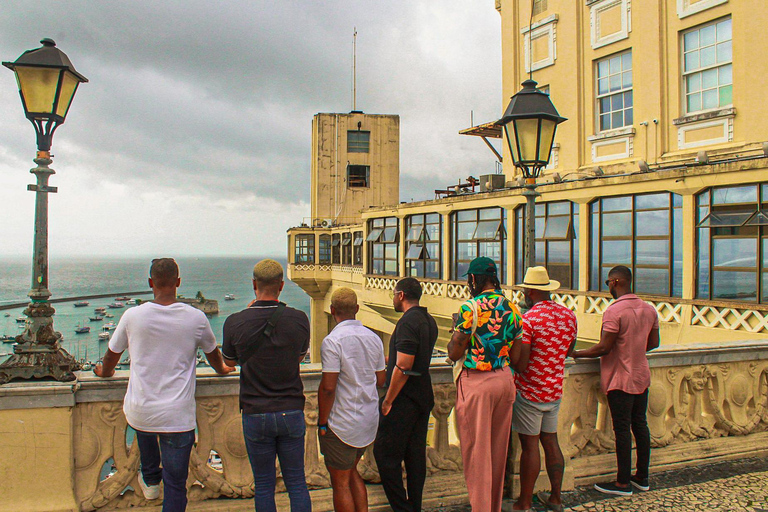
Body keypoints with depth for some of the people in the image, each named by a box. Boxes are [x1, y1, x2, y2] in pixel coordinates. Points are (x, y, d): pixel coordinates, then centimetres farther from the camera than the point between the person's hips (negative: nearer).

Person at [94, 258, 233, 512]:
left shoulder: (133, 316, -6)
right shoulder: (196, 318, -6)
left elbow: (112, 355, 11)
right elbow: (213, 353, 13)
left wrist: (105, 372, 35)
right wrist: (222, 369, 37)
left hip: (139, 414, 2)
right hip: (178, 416, -2)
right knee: (176, 484, 8)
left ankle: (150, 479, 47)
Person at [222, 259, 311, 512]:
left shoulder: (235, 322, -11)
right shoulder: (298, 319, -9)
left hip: (255, 413, -1)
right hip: (291, 412, 1)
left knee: (263, 485, 13)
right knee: (296, 483, 13)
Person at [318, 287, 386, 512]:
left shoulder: (332, 341, -18)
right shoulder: (374, 338, 3)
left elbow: (328, 387, -20)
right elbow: (381, 380, 10)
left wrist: (322, 423, -10)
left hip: (342, 424, -7)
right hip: (369, 420, 7)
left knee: (340, 482, 7)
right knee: (351, 472, 24)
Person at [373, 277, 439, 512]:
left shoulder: (407, 322, -18)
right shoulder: (429, 321, 11)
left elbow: (403, 367, -22)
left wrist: (388, 400, -16)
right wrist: (390, 361, 30)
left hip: (405, 400, -9)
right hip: (424, 397, 9)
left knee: (385, 453, -1)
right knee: (416, 455, 13)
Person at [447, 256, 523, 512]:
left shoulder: (471, 308, -16)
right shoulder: (513, 309, 3)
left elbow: (454, 354, -13)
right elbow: (515, 357, 6)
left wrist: (455, 333, 5)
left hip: (477, 382, -6)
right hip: (505, 379, 6)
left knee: (477, 451, 5)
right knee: (498, 449, 17)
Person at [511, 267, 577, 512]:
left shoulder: (527, 319, -20)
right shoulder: (569, 315, 2)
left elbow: (520, 365, -22)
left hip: (529, 392, -6)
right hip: (555, 391, 7)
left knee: (529, 446, 2)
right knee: (551, 442, 16)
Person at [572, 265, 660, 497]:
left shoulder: (614, 311, -20)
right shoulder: (649, 309, 4)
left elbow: (604, 348, -21)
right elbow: (653, 343, 12)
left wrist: (576, 353, -9)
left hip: (620, 379, -8)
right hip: (642, 376, 8)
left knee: (622, 429, 0)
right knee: (640, 425, 15)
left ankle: (623, 483, 9)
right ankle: (642, 477, 25)